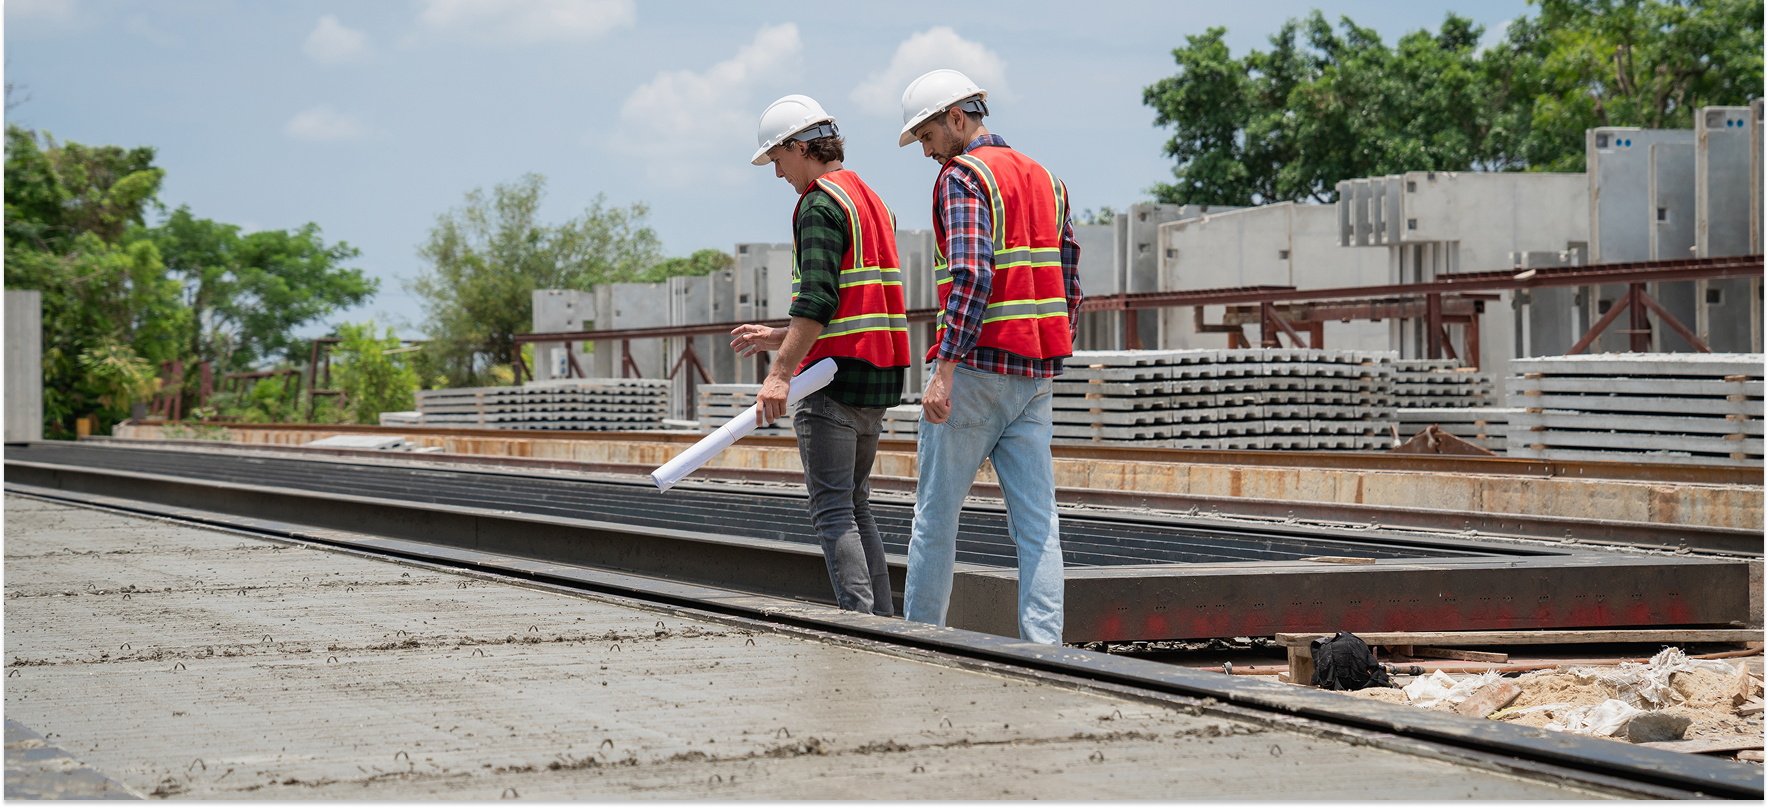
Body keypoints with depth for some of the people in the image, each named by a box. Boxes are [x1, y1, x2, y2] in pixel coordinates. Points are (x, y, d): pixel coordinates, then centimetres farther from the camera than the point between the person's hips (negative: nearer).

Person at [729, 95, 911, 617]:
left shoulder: (820, 205, -10)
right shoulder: (872, 202, 20)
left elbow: (818, 300, -22)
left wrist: (780, 373, -25)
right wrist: (780, 339, 24)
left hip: (834, 378, -9)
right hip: (879, 377, 9)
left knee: (833, 511, -7)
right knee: (856, 508, 14)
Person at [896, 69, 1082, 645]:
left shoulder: (962, 177, -8)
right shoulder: (1045, 179, 16)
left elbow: (971, 275, -21)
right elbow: (1068, 286, 16)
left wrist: (944, 369, -23)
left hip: (978, 366, -7)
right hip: (1034, 376, 7)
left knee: (936, 515, 4)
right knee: (1038, 525, 1)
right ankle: (1043, 648, -6)